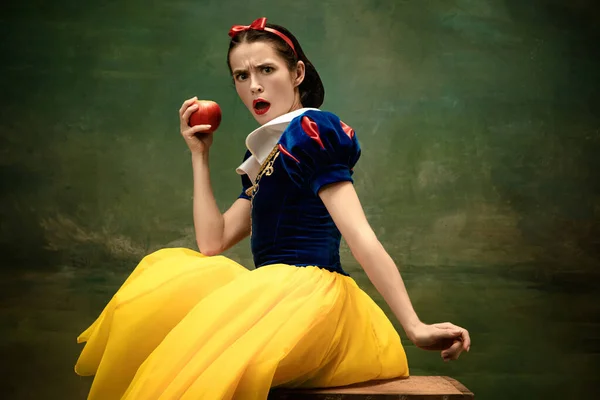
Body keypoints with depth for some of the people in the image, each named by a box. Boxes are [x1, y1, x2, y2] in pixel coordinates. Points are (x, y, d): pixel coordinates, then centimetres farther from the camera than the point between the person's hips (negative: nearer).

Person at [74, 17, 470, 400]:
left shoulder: (312, 131, -7)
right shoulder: (264, 156, 19)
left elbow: (361, 237, -15)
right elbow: (212, 244, 13)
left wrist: (416, 327, -20)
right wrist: (200, 155, 12)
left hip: (312, 292, -9)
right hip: (275, 292, 9)